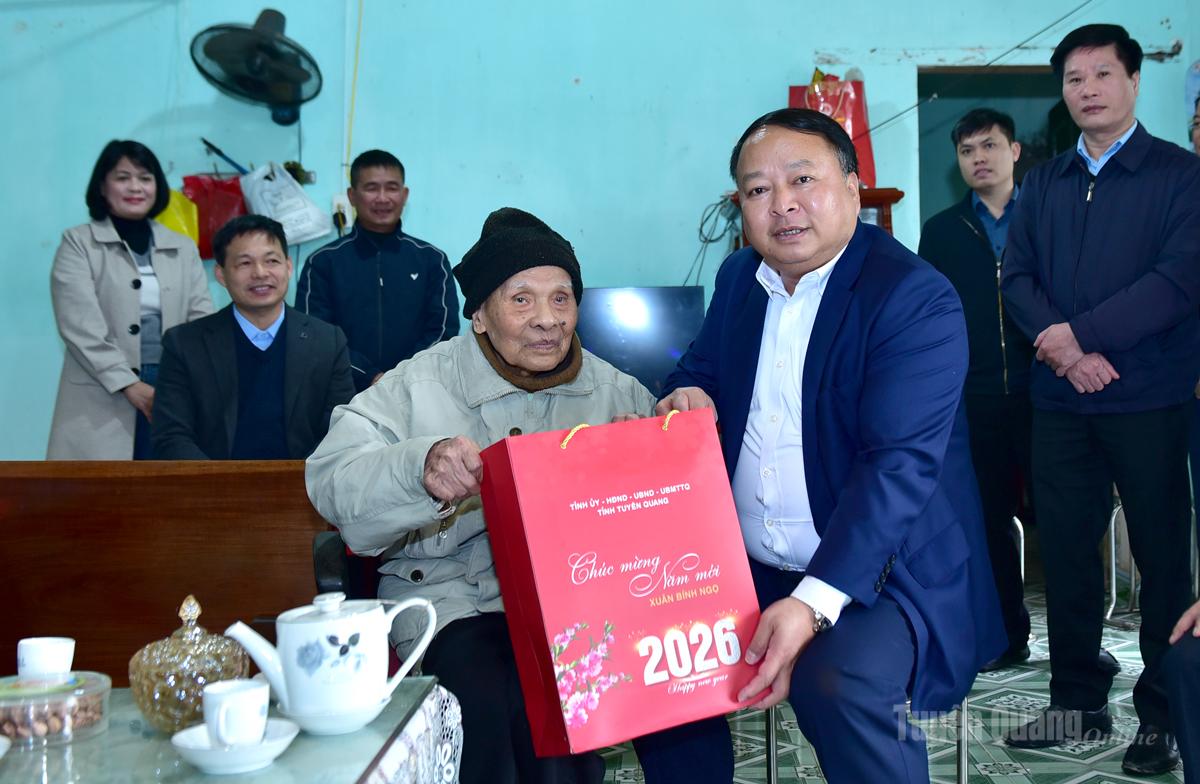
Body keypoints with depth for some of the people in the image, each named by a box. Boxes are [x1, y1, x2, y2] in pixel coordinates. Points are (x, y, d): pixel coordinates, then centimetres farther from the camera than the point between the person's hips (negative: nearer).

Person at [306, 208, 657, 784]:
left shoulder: (616, 391, 10)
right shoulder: (419, 384, 0)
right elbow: (331, 481, -10)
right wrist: (420, 466, -30)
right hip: (456, 600, -1)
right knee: (494, 704, -31)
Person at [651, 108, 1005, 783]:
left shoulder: (918, 300, -16)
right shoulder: (739, 277, 7)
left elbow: (899, 466, -24)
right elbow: (703, 364, 21)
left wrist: (814, 604, -34)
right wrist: (691, 391, -6)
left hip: (873, 571, -6)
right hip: (745, 568, 7)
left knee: (838, 683, -31)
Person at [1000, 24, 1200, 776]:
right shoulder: (1043, 183, 12)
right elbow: (1018, 276, 3)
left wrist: (1076, 335, -16)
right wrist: (1063, 349, -13)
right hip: (1061, 403, 4)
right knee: (1066, 550, 9)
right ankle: (1078, 702, 22)